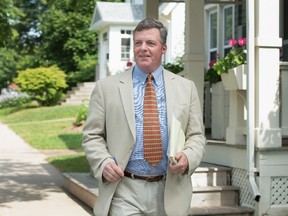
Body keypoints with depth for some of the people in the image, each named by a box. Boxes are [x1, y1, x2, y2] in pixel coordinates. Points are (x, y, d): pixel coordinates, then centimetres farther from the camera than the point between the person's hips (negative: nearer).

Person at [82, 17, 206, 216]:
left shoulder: (186, 88, 8)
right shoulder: (107, 87, 2)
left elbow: (196, 136, 9)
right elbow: (92, 136, 4)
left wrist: (188, 157, -12)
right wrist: (104, 163, -14)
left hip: (169, 192, 2)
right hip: (125, 192, -2)